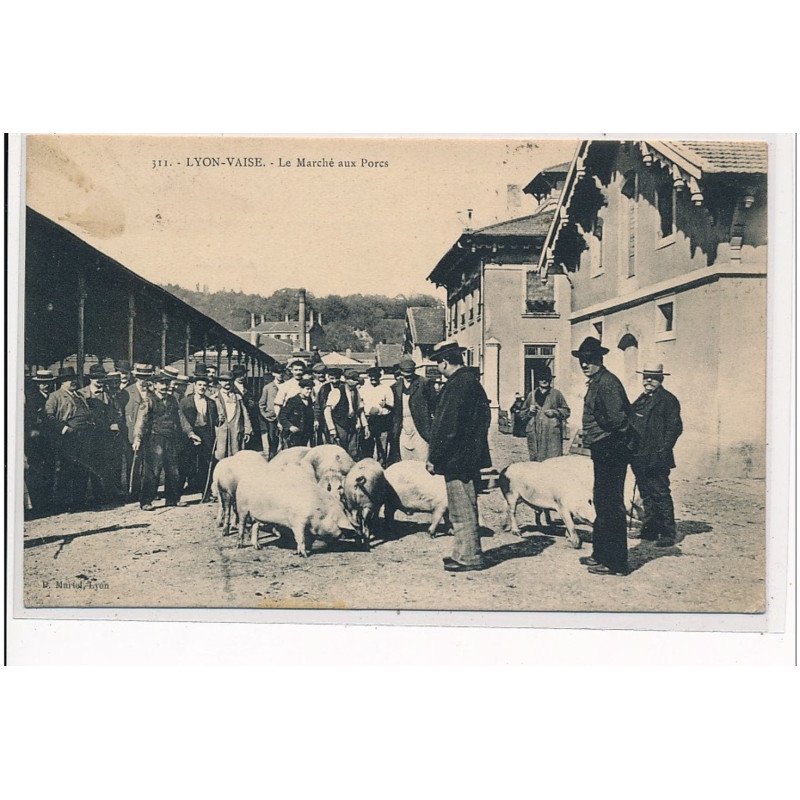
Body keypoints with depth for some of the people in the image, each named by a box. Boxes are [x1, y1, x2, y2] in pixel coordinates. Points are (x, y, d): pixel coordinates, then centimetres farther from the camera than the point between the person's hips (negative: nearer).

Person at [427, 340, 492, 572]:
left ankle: (469, 556, 5)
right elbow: (484, 417, 19)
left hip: (457, 457, -10)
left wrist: (434, 458, -14)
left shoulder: (456, 386, -18)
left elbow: (447, 427, -21)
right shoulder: (472, 381, 12)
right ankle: (466, 553, 26)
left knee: (462, 511, -2)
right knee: (465, 509, 17)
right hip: (471, 456, 10)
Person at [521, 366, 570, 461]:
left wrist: (554, 412, -6)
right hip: (534, 434, 3)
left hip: (552, 434, -2)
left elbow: (566, 411, 10)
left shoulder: (556, 394, 9)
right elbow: (522, 413, 21)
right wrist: (529, 411, 0)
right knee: (534, 460, 0)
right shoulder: (532, 395, 16)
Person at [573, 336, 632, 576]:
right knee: (600, 502, 17)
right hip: (602, 450, 11)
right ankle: (601, 554, 29)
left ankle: (615, 563, 0)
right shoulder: (595, 382, 15)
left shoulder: (607, 382, -16)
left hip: (610, 451, -11)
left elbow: (617, 420, -23)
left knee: (611, 505, -6)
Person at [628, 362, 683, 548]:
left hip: (656, 459, -8)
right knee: (647, 496, 14)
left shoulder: (668, 399, -6)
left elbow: (675, 428, -11)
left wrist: (662, 451, -17)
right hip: (640, 458, 8)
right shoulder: (641, 399, 18)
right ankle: (651, 529, 22)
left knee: (661, 495, -5)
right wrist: (632, 450, 12)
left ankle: (669, 534, 1)